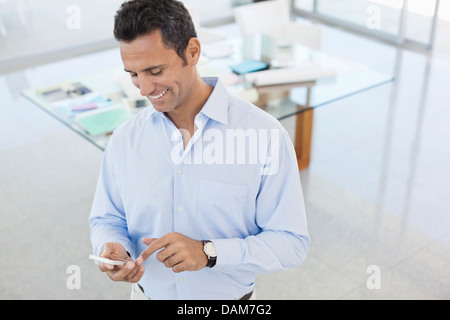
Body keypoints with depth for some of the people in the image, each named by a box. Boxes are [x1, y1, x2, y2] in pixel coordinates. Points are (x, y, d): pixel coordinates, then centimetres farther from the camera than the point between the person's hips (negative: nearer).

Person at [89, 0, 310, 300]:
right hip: (147, 292, 3)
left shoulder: (266, 135, -21)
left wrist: (209, 253, -30)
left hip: (229, 297, -2)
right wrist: (114, 250, -20)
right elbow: (107, 219, 2)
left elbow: (292, 242, -19)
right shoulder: (124, 139, -9)